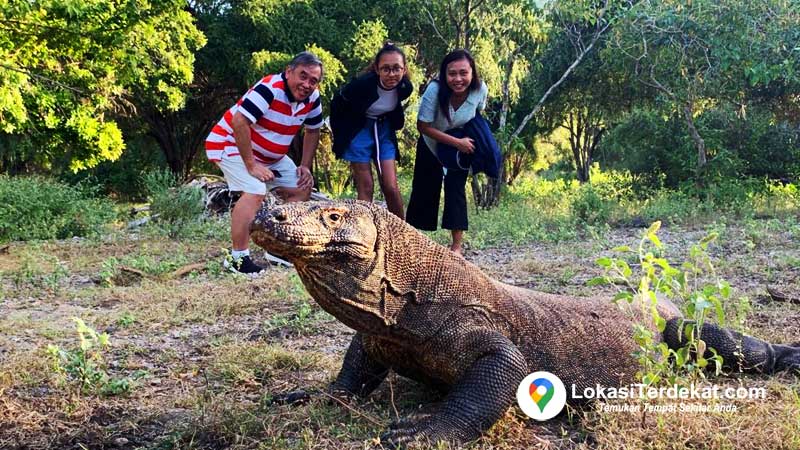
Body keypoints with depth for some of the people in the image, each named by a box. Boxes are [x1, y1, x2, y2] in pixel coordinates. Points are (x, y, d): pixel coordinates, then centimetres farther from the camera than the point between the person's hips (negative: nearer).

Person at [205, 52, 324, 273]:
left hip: (270, 155, 9)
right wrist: (251, 165, -31)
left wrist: (305, 166, 1)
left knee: (302, 189, 6)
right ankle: (238, 258, -21)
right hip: (231, 144, -8)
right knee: (255, 193, -28)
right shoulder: (270, 89, -30)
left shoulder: (312, 98, -7)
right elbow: (239, 122, -35)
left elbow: (312, 131, 11)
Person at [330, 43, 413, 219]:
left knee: (391, 187, -1)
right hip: (358, 130, -3)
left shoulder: (405, 87, -17)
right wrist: (340, 136, -6)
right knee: (366, 187, -5)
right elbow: (337, 104, -12)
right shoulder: (364, 84, -29)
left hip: (384, 130, 3)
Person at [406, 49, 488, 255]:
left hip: (461, 146, 1)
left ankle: (456, 246, 0)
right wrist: (457, 142, -29)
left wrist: (472, 141, -17)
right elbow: (423, 127, -27)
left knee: (456, 190, -6)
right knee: (424, 190, 7)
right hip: (431, 146, -1)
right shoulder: (435, 89, -34)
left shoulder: (480, 89, -25)